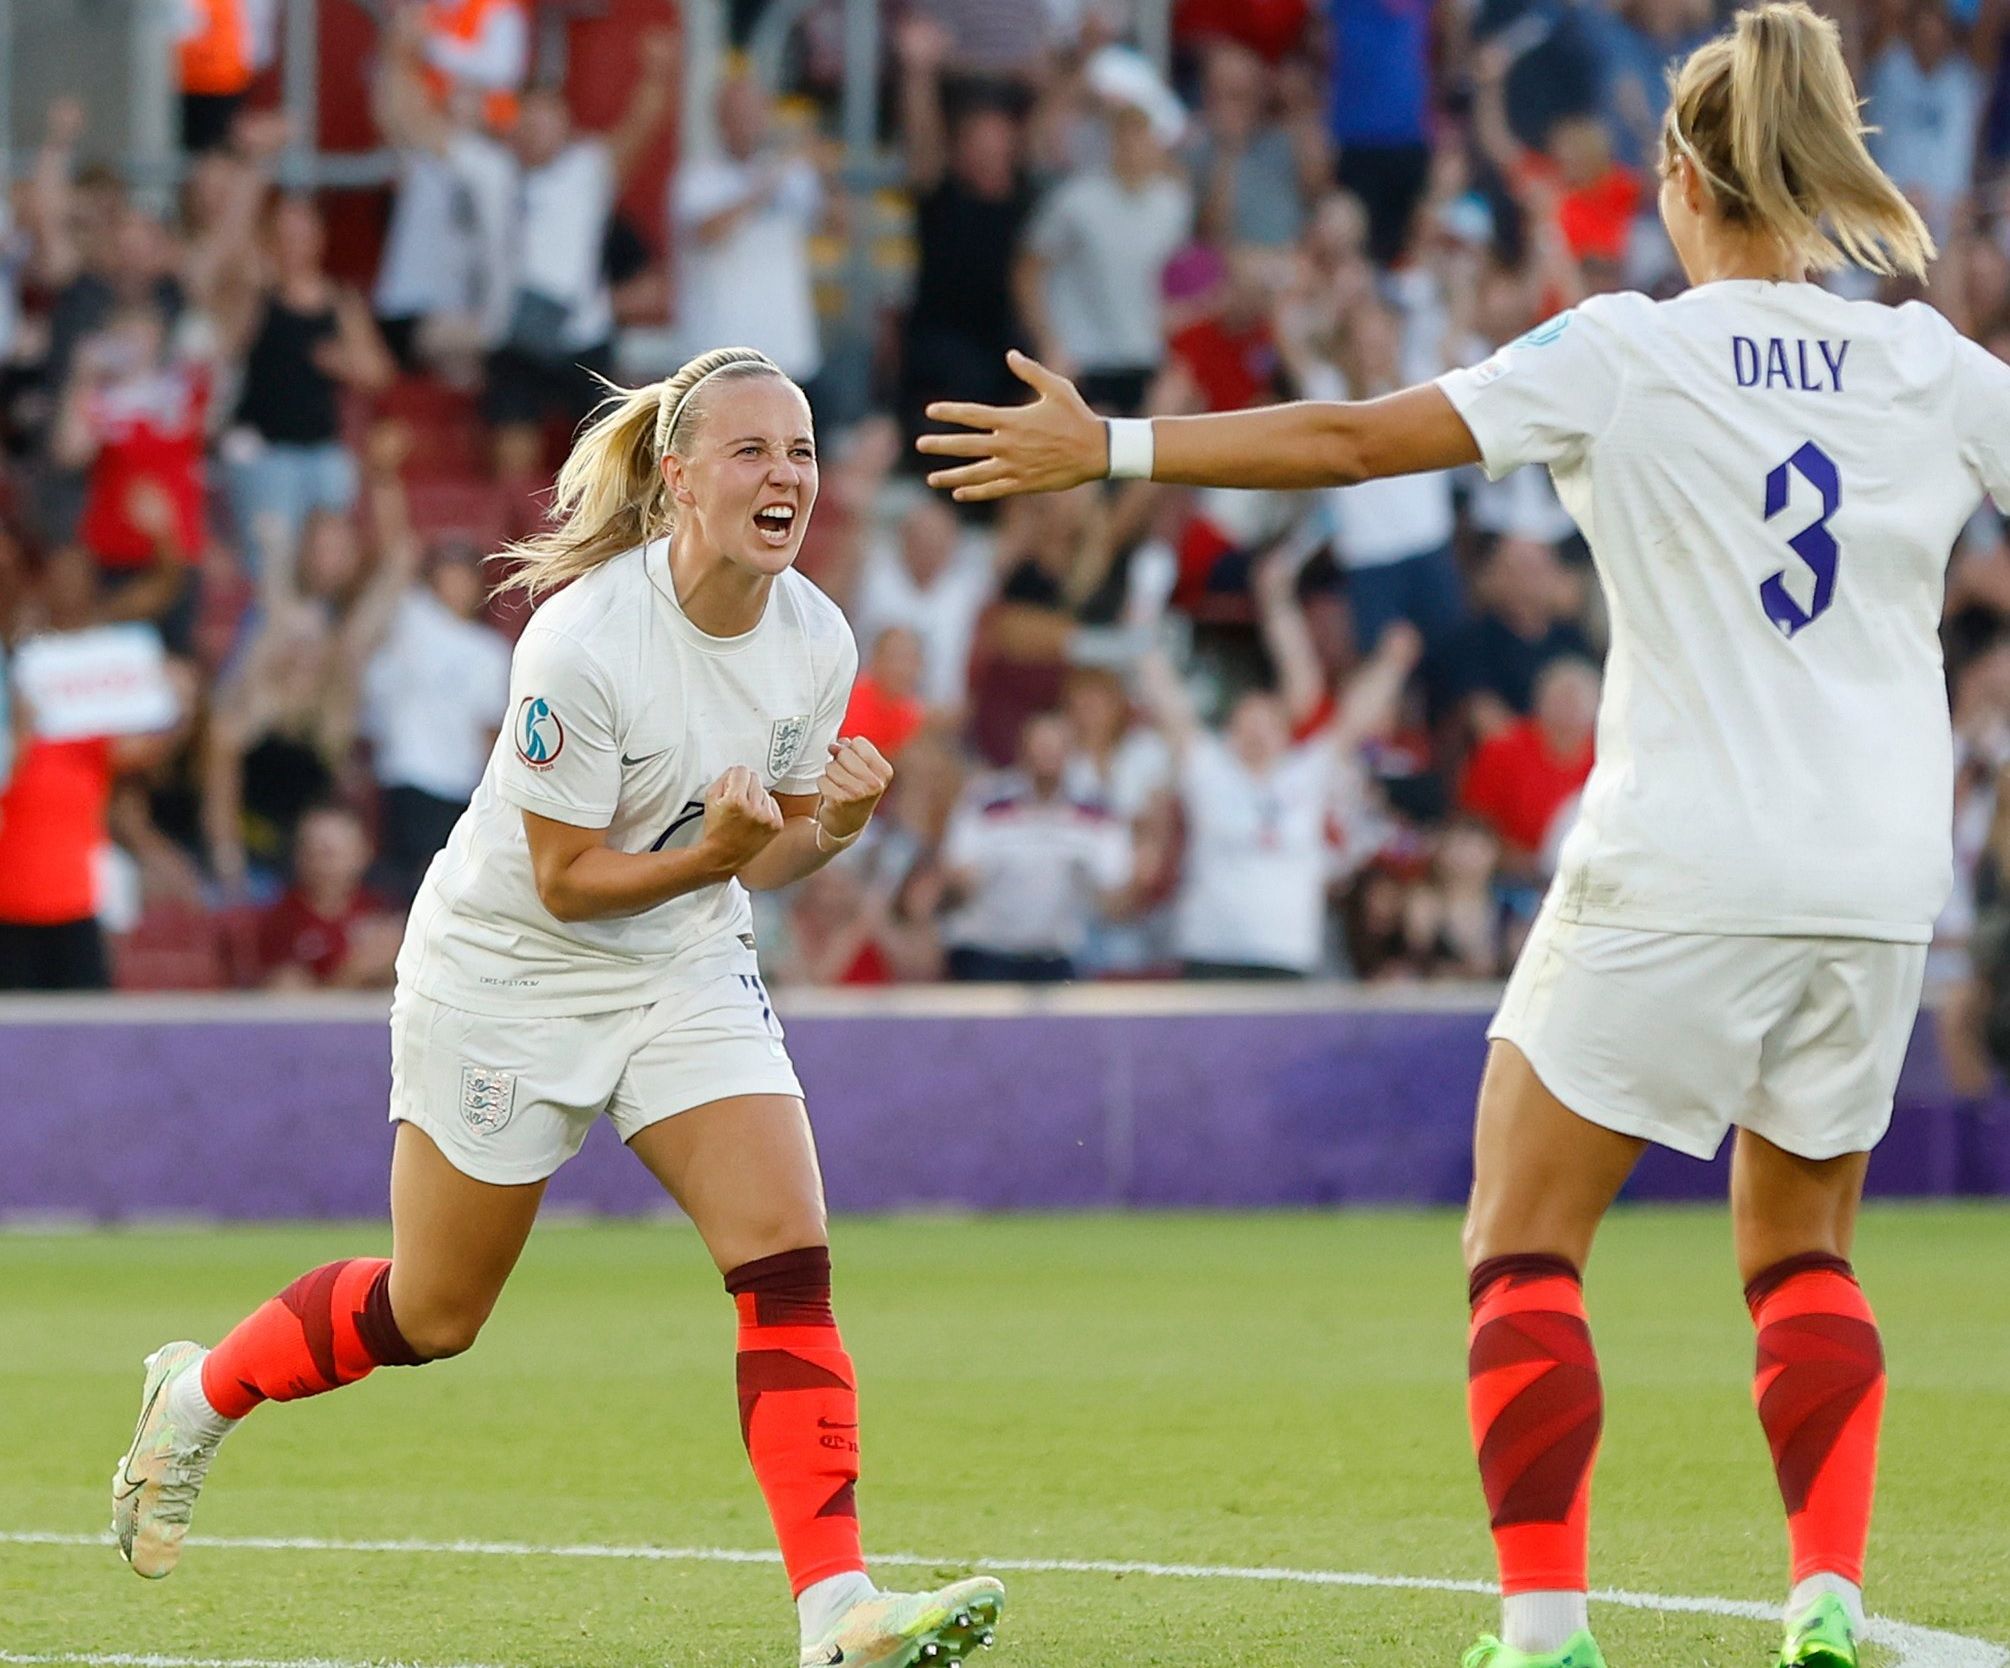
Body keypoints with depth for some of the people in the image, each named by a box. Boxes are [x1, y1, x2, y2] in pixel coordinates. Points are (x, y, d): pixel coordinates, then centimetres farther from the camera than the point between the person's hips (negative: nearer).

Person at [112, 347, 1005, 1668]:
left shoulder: (817, 642, -9)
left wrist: (834, 824, -18)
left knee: (790, 1260, -15)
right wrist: (713, 853, -35)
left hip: (686, 967, 5)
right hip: (507, 970, -5)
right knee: (431, 1316, 9)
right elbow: (566, 881, -20)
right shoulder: (581, 644, -27)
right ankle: (198, 1397, 38)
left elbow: (760, 859, 3)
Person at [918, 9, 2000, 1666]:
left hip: (1678, 875, -4)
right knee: (1803, 1249, 19)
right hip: (1877, 886, 4)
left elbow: (1354, 440, -7)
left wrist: (1111, 447, -1)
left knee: (1522, 1241, 6)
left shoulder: (1625, 355, -6)